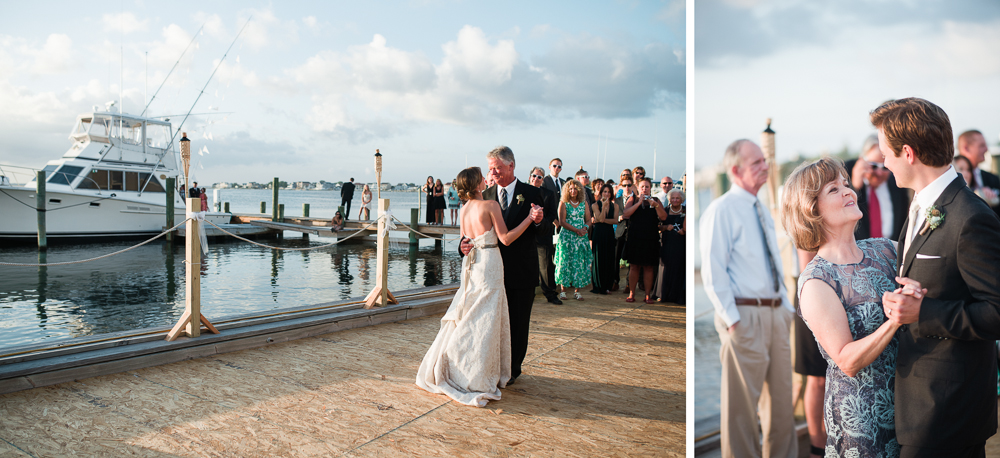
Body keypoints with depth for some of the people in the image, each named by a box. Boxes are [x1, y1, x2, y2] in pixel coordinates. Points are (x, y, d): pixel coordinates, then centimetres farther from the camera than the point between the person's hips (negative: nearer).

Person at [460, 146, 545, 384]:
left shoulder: (531, 193, -2)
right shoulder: (486, 195, 5)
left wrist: (537, 221, -25)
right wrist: (465, 243, -18)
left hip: (522, 271, -2)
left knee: (517, 322, 8)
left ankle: (512, 369, 24)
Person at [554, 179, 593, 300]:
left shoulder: (584, 203, 11)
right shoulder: (563, 203, 1)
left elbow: (588, 220, 10)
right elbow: (562, 222, -6)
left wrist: (585, 228, -12)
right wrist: (576, 230, -14)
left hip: (581, 237, 3)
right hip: (566, 237, -3)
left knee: (580, 262, 0)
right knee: (565, 262, -4)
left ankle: (577, 290, 6)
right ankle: (563, 290, 3)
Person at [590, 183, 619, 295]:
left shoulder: (615, 206, 8)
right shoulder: (595, 205, 0)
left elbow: (615, 220, -3)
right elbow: (600, 218, -12)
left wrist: (604, 220, -12)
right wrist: (604, 206, -17)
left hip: (610, 234, 3)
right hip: (598, 234, -3)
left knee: (609, 259, 4)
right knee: (598, 259, -1)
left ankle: (607, 286, 13)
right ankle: (598, 286, 7)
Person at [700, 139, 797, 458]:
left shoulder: (762, 212, 16)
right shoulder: (721, 211, -10)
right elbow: (713, 273, -15)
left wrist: (786, 307, 15)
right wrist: (732, 320, -18)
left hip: (776, 314, 8)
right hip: (745, 316, -8)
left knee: (781, 398, 16)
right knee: (742, 402, 1)